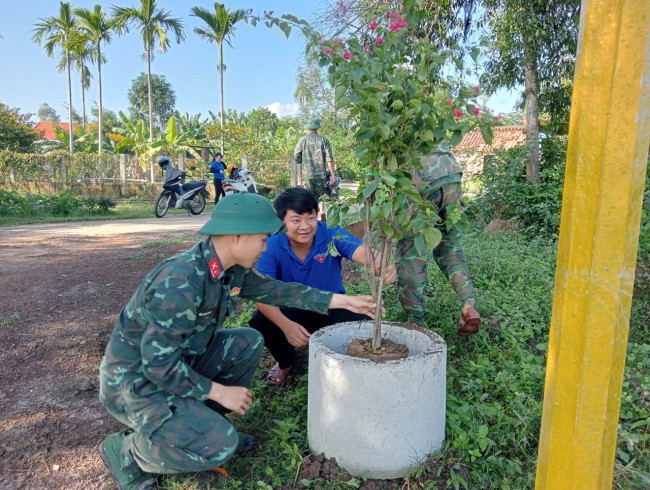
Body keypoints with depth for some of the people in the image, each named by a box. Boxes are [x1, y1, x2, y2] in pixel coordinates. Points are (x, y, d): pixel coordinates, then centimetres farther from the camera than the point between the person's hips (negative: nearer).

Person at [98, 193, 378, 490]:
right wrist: (219, 392, -18)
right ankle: (126, 451, 3)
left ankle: (202, 422, 12)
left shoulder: (232, 267, -6)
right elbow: (159, 363, -29)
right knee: (220, 446, -20)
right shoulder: (180, 284, -33)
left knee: (249, 342, 0)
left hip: (179, 360, 8)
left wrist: (344, 301, 4)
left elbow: (274, 290, 4)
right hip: (137, 380, -8)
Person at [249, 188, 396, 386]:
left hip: (331, 308, 0)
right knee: (259, 322, -27)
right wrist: (286, 325, -44)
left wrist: (381, 262, -65)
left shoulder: (332, 234, -21)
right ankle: (285, 362, 9)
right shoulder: (272, 246, -19)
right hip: (292, 311, 1)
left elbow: (361, 252, -39)